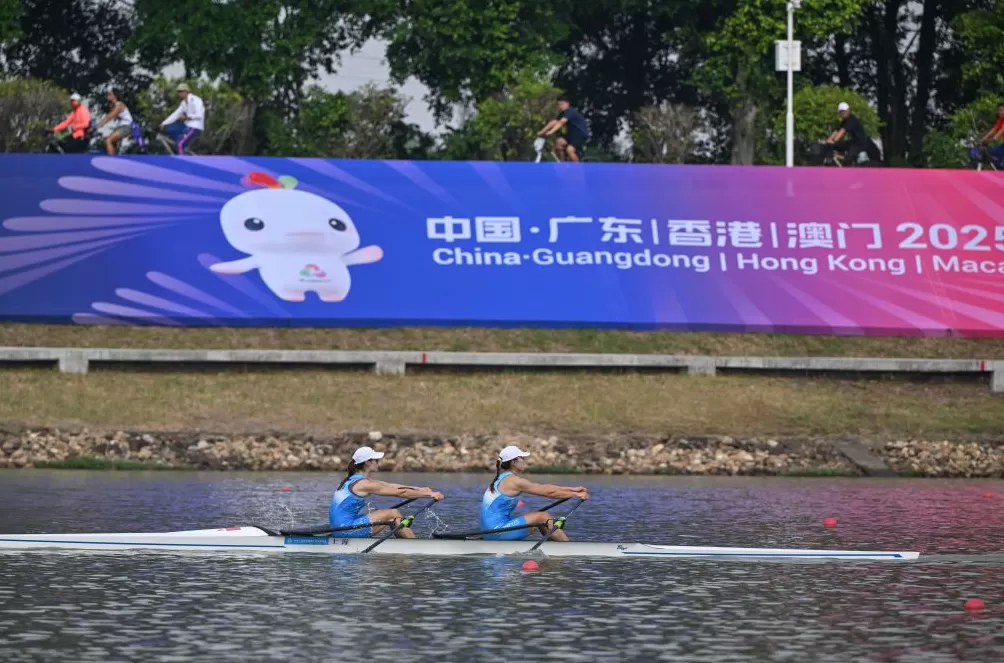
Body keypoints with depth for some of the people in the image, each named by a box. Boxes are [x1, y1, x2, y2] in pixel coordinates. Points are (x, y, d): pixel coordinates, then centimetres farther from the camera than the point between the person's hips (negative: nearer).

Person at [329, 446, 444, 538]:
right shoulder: (364, 484, -14)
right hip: (347, 529, -10)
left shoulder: (352, 479, 15)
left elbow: (390, 486, 19)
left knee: (392, 515, 15)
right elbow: (400, 492, -11)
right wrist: (430, 494, -4)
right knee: (394, 514, -3)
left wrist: (419, 490, 19)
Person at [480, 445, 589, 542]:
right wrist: (576, 495, 1)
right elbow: (548, 492, -9)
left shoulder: (502, 479, 16)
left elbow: (543, 488, 18)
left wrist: (573, 489, 17)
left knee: (541, 516, 15)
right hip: (498, 531, -10)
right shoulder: (514, 481, -13)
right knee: (543, 517, -3)